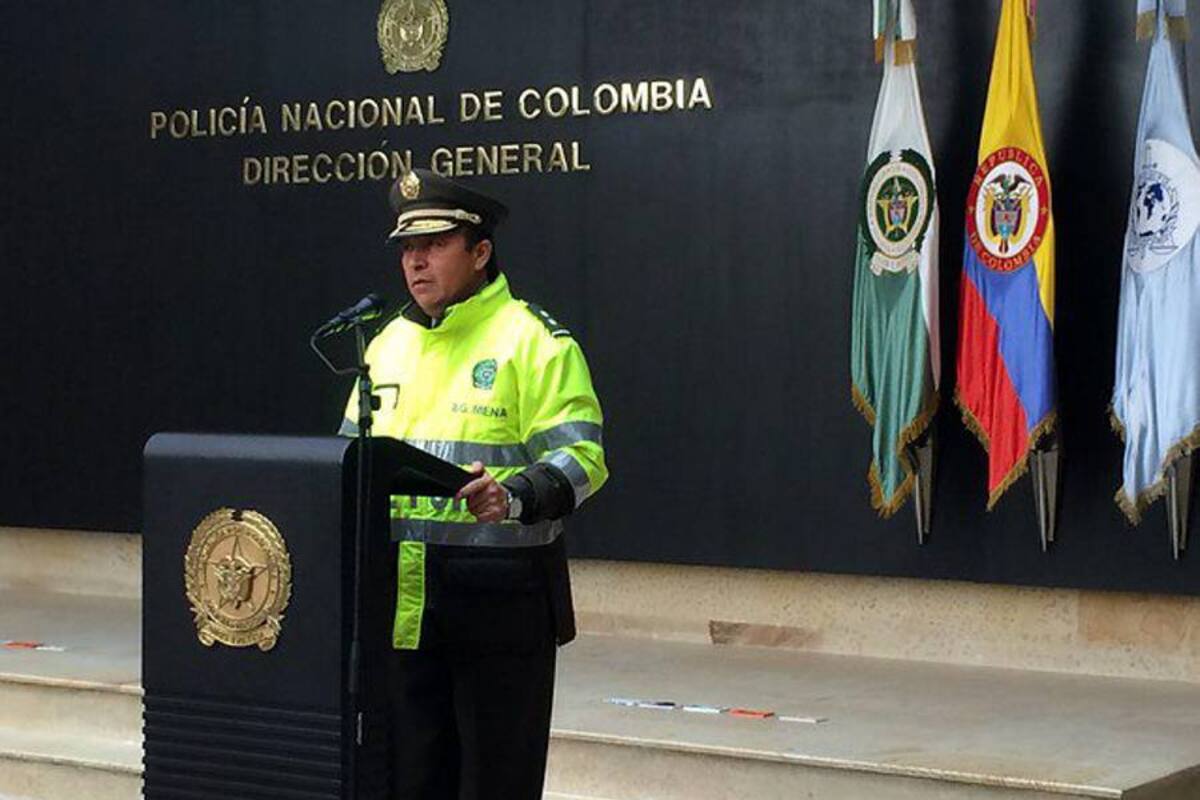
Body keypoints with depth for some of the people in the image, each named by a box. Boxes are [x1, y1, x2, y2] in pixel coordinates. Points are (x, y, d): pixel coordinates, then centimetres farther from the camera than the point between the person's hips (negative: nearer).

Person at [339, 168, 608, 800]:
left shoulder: (533, 339, -5)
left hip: (499, 599, -6)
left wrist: (514, 498, -29)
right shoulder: (388, 343, 16)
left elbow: (580, 455, -12)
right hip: (403, 600, 6)